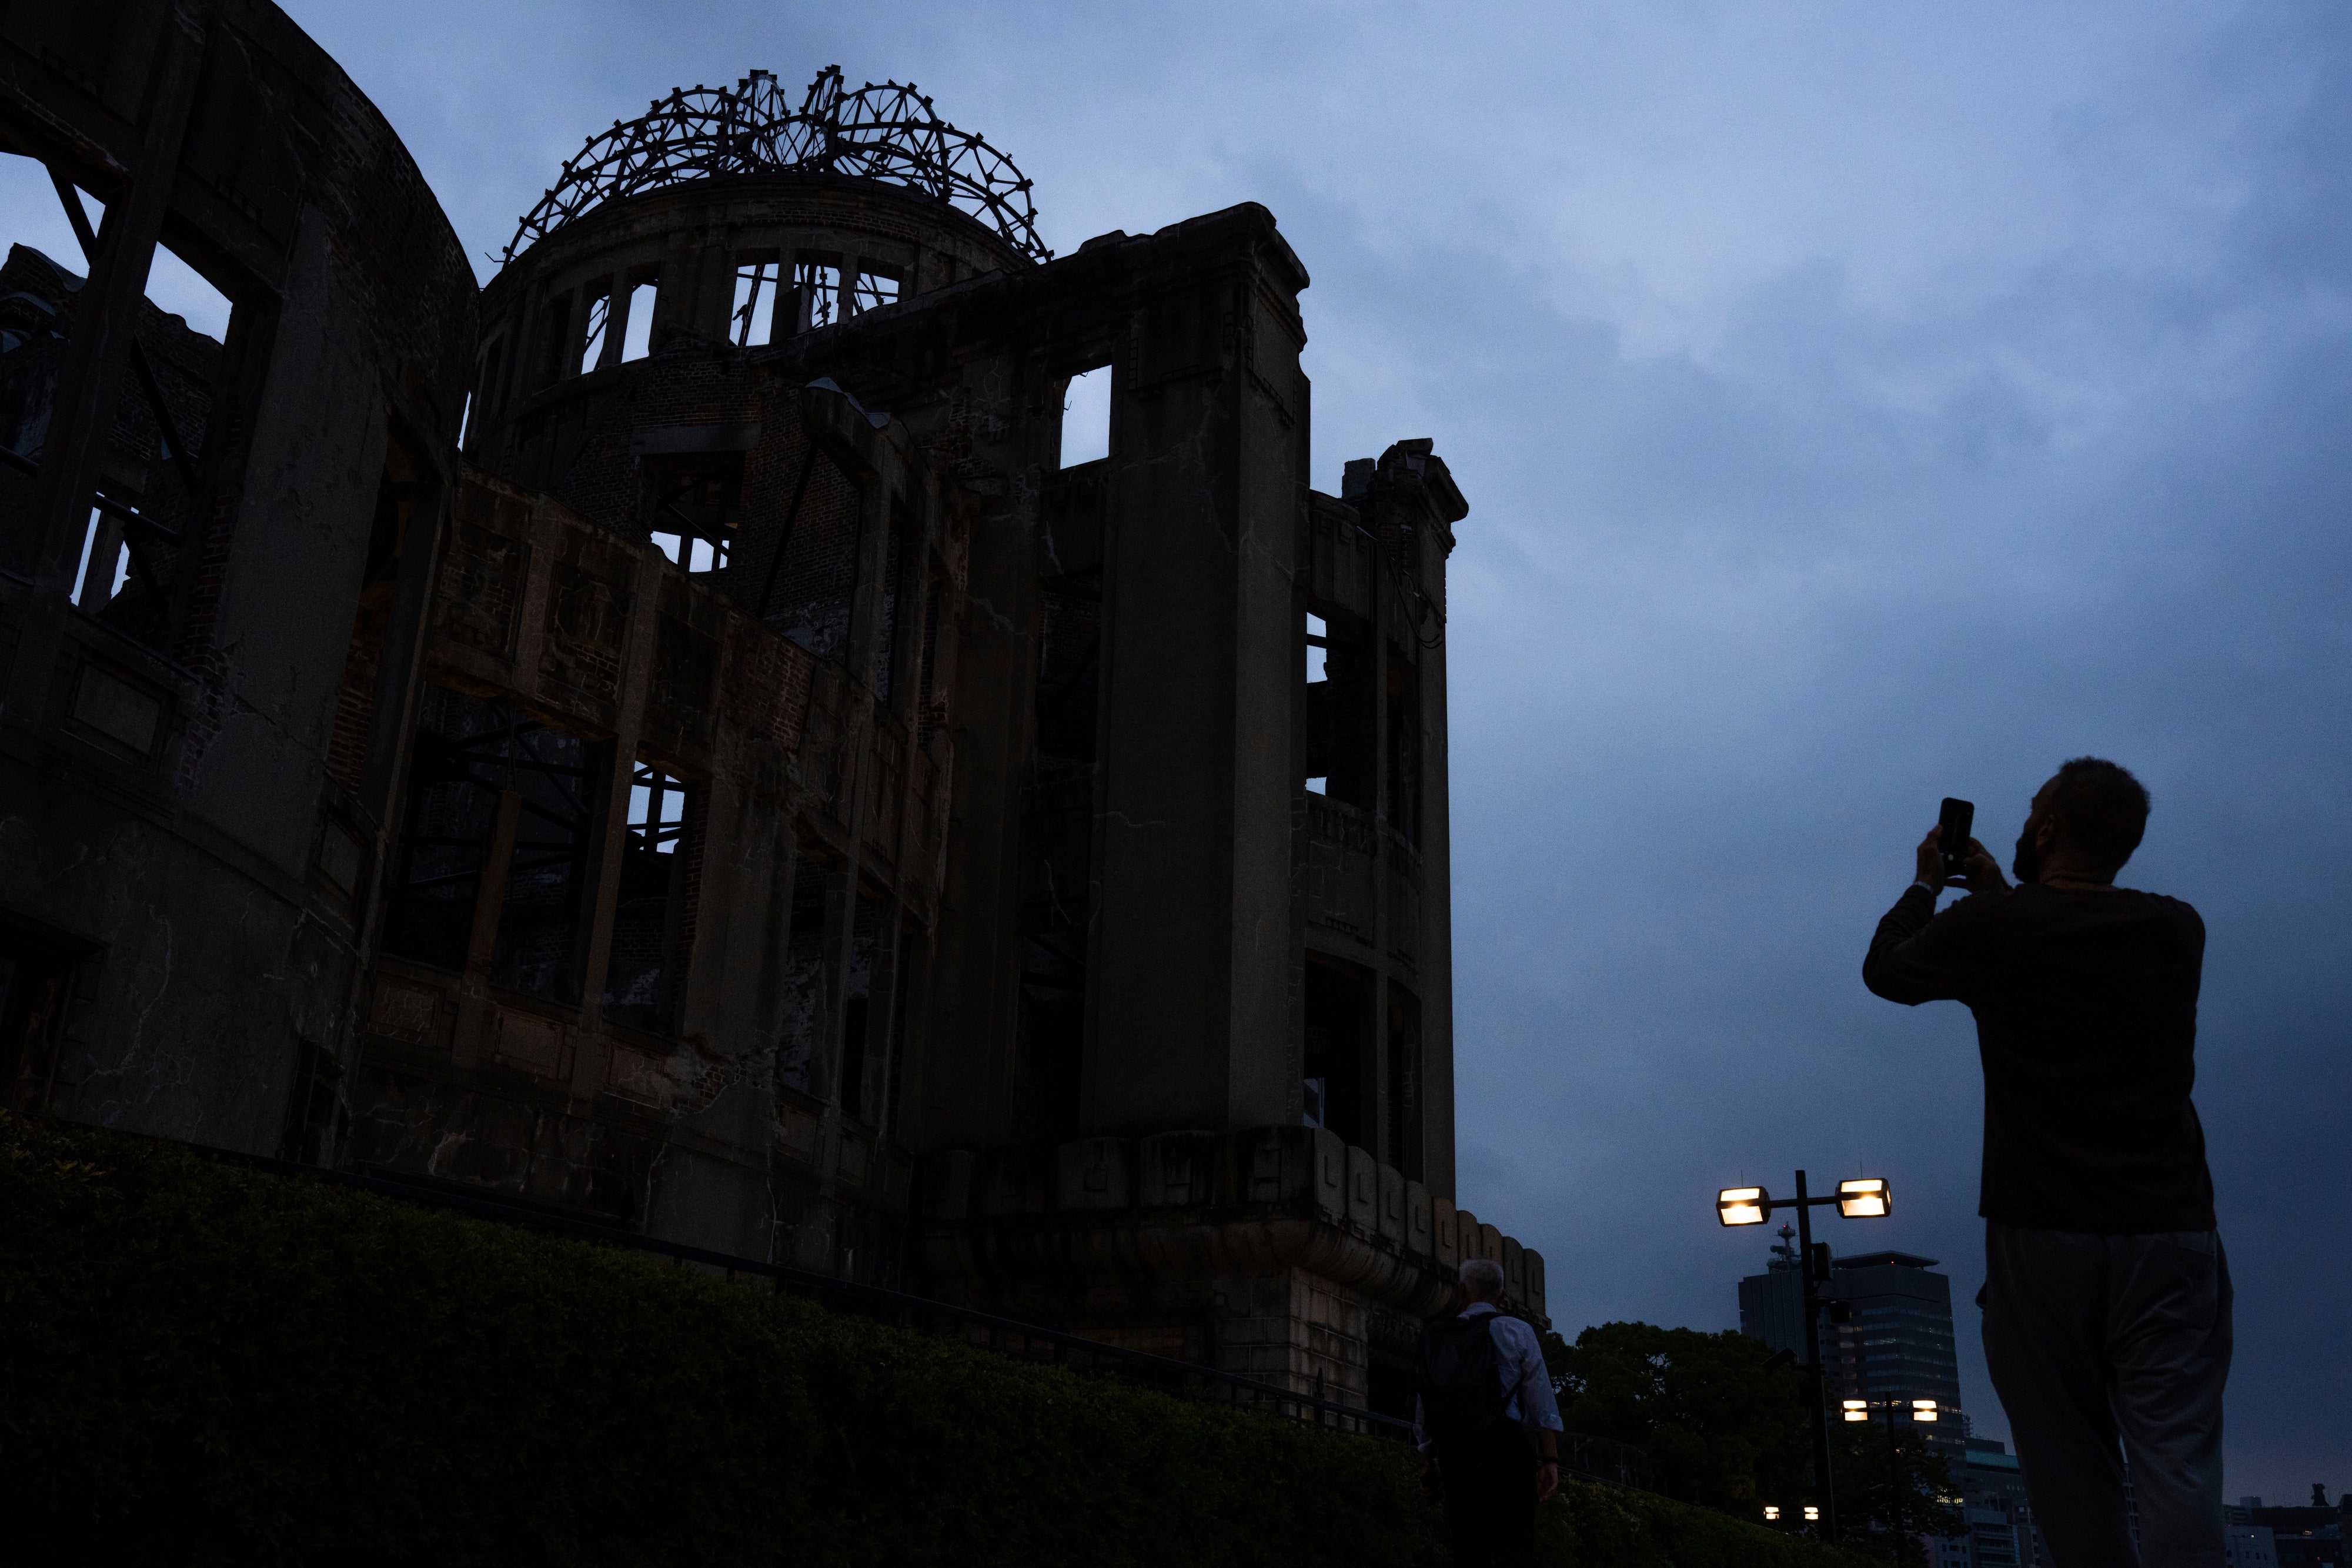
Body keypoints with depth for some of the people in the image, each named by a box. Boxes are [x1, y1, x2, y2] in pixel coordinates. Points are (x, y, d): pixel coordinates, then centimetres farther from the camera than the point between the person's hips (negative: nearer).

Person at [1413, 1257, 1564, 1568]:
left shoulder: (1434, 1341, 14)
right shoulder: (1515, 1331, 5)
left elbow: (1422, 1416, 15)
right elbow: (1542, 1403, -2)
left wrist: (1434, 1467, 21)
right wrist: (1550, 1461, -3)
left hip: (1453, 1457, 3)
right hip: (1507, 1453, -3)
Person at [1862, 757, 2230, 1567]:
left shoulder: (1990, 927, -4)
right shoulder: (2177, 930, 5)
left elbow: (1885, 969, 16)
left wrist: (1926, 886, 32)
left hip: (2040, 1235, -2)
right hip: (2170, 1232, 2)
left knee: (2072, 1472, 5)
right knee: (2177, 1468, -4)